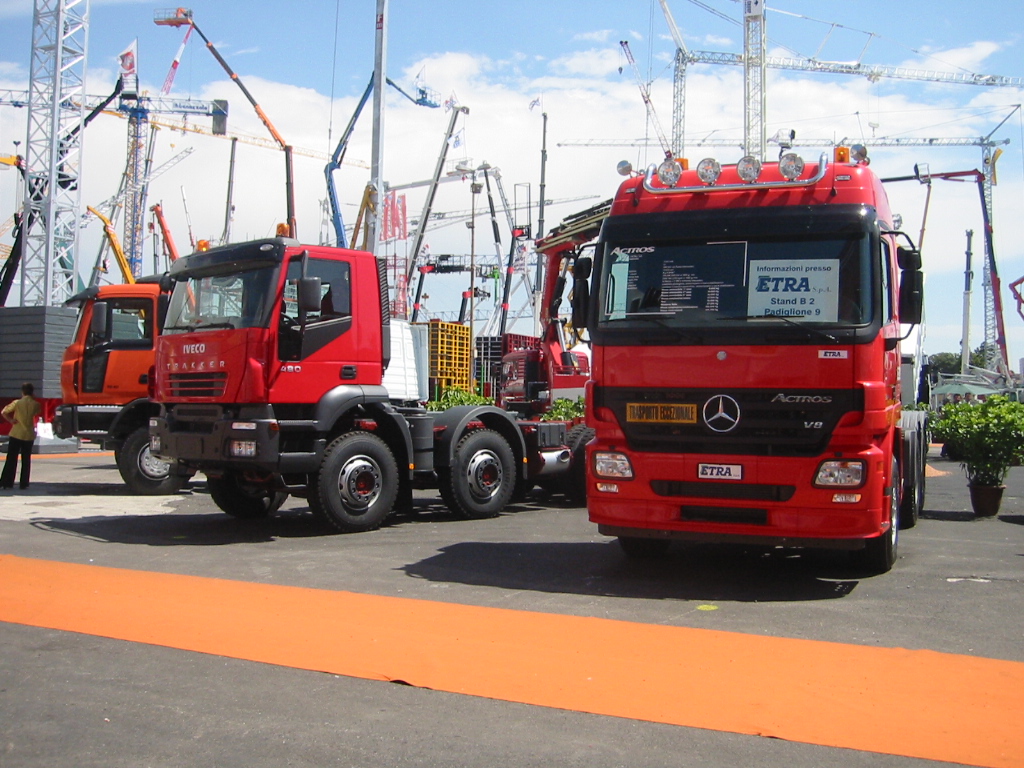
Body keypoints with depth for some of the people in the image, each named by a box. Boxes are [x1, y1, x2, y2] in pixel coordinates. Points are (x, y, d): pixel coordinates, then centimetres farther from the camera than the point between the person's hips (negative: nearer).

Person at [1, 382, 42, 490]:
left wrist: (11, 420, 3)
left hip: (16, 434, -1)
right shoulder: (35, 404, -4)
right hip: (29, 435, 1)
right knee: (26, 460, 8)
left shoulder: (17, 403, -8)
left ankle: (6, 482, 4)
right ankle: (24, 484, 8)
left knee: (11, 459, 5)